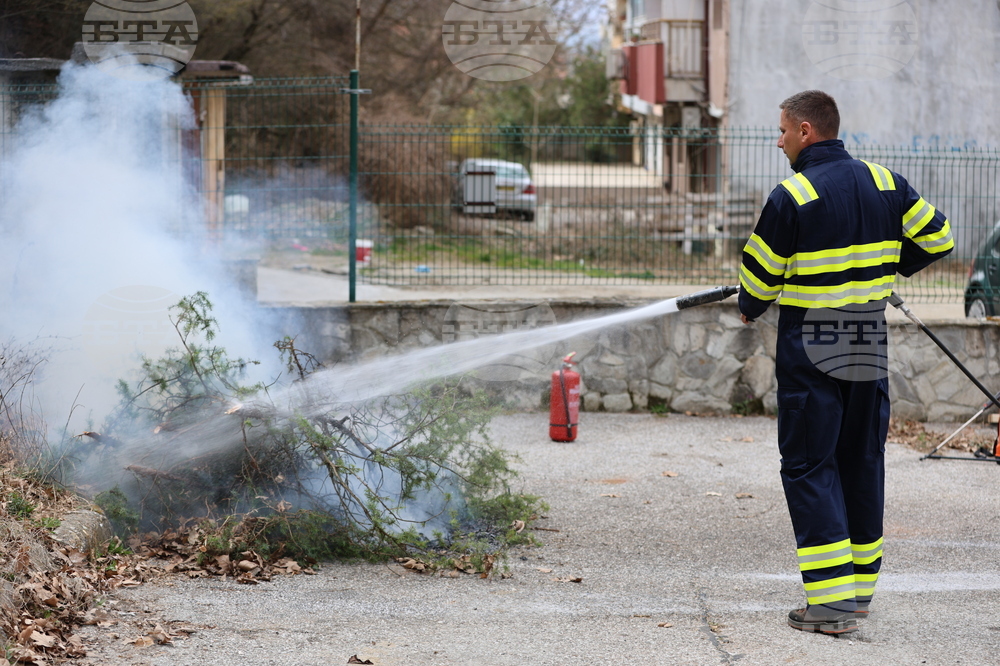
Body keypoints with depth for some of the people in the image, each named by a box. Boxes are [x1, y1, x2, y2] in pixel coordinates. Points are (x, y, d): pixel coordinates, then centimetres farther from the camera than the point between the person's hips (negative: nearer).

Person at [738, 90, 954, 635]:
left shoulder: (791, 196, -13)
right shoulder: (885, 184, 3)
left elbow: (760, 275, -6)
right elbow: (937, 238, 10)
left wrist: (750, 309, 15)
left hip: (810, 350, -6)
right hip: (870, 346, 6)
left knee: (808, 467, -2)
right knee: (862, 463, 16)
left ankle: (830, 600, -10)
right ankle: (861, 585, 24)